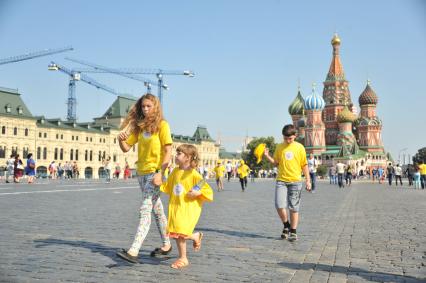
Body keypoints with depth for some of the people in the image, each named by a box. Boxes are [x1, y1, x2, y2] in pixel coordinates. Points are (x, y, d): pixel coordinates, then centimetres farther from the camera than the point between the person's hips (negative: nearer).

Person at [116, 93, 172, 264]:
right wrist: (121, 139, -11)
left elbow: (168, 151, -12)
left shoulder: (162, 124, -6)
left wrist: (160, 173, -20)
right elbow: (126, 148, 11)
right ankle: (166, 245, 28)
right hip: (142, 172, 7)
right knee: (157, 209, 15)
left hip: (154, 172, -7)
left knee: (145, 210, -13)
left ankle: (134, 251, -18)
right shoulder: (139, 126, 12)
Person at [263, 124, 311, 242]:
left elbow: (304, 165, 6)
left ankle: (293, 232, 15)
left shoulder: (300, 147, 2)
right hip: (281, 180, 1)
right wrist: (267, 156, -4)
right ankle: (286, 226, 16)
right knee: (279, 205, -9)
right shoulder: (279, 147, 6)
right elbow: (276, 163, 12)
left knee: (293, 208, 3)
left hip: (295, 181, -1)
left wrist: (308, 180, 2)